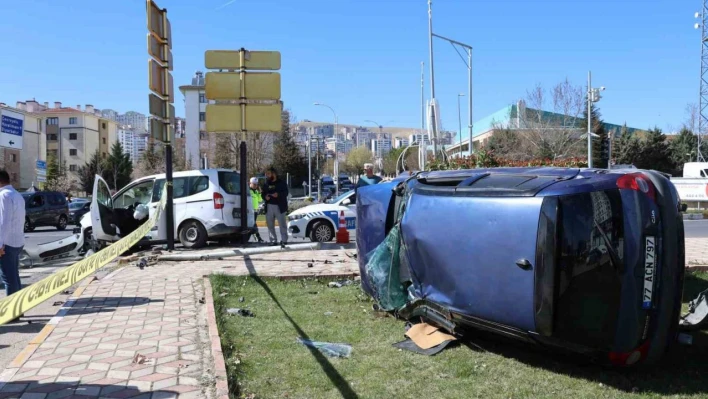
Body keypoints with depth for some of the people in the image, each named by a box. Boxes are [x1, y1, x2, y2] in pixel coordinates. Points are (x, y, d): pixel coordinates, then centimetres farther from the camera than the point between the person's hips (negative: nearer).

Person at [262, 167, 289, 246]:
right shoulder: (266, 184, 17)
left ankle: (284, 240, -3)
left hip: (279, 206, -5)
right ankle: (273, 240, 11)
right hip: (269, 206, 5)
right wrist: (265, 196, -6)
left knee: (282, 224, -6)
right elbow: (263, 193, 17)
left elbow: (285, 193, -6)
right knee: (270, 224, 4)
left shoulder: (281, 183, 1)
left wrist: (278, 194, -24)